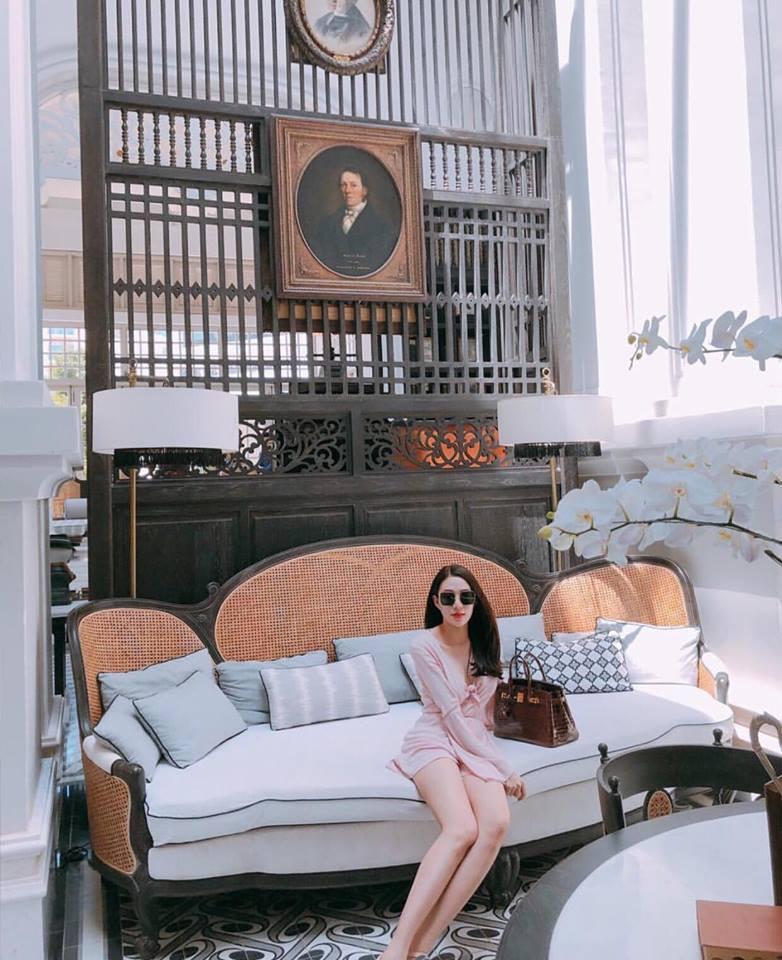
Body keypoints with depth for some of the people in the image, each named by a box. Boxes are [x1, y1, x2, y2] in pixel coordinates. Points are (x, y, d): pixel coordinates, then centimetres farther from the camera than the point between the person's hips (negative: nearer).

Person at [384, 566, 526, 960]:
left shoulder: (485, 642, 9)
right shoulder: (425, 645, -9)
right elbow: (452, 716, -13)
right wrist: (502, 767, -14)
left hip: (478, 744, 5)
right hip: (436, 741, -5)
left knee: (496, 824, -27)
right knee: (462, 829, -33)